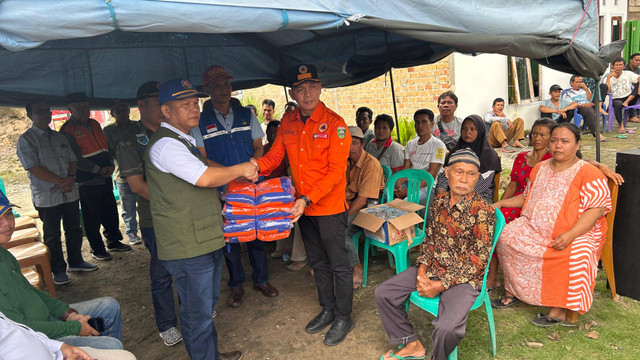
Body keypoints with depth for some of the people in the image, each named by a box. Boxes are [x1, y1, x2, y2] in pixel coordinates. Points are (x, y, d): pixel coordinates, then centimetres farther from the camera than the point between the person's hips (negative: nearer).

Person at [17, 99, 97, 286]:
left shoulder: (60, 137, 13)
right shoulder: (26, 140, -5)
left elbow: (72, 161, 11)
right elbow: (34, 168, -14)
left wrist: (70, 177, -9)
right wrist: (59, 181, -17)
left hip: (70, 193, 5)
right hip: (47, 197, -5)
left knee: (74, 229, 14)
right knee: (52, 235, 5)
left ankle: (75, 261, 31)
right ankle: (58, 270, 18)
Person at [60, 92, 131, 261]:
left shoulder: (95, 124, 14)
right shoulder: (67, 130, -8)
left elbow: (106, 146, 17)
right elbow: (76, 159, -14)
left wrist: (111, 165, 0)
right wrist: (99, 170, -17)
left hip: (105, 177, 7)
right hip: (87, 181, -7)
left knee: (111, 211, 13)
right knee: (92, 217, 2)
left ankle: (114, 241, 28)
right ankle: (97, 249, 14)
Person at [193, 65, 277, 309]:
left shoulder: (246, 115, 7)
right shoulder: (201, 122, -1)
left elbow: (258, 147, 9)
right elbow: (202, 159, -5)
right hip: (222, 190, -2)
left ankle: (261, 280, 26)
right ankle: (236, 286, 25)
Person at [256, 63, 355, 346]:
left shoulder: (334, 124, -15)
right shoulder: (288, 121, 3)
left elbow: (336, 171, -19)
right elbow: (275, 155, 3)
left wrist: (308, 199, -27)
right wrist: (256, 167, -18)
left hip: (330, 206, -6)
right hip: (302, 206, 6)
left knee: (338, 264, 7)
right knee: (318, 262, 20)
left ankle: (344, 318, 26)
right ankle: (328, 310, 39)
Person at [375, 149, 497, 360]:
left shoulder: (483, 211, -17)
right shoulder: (438, 202, 2)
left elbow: (479, 259, -17)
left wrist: (441, 285, -19)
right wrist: (422, 270, -6)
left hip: (464, 277, -6)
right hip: (433, 268, 6)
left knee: (447, 328, -30)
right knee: (383, 293, -1)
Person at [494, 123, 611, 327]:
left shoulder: (588, 173, -5)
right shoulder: (540, 168, 15)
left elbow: (597, 209, -13)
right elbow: (527, 197, 27)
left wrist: (571, 235, -26)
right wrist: (501, 203, 13)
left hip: (577, 233, -5)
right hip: (533, 227, 5)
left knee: (574, 257, -35)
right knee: (505, 237, -16)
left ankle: (560, 309, -19)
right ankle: (514, 291, -2)